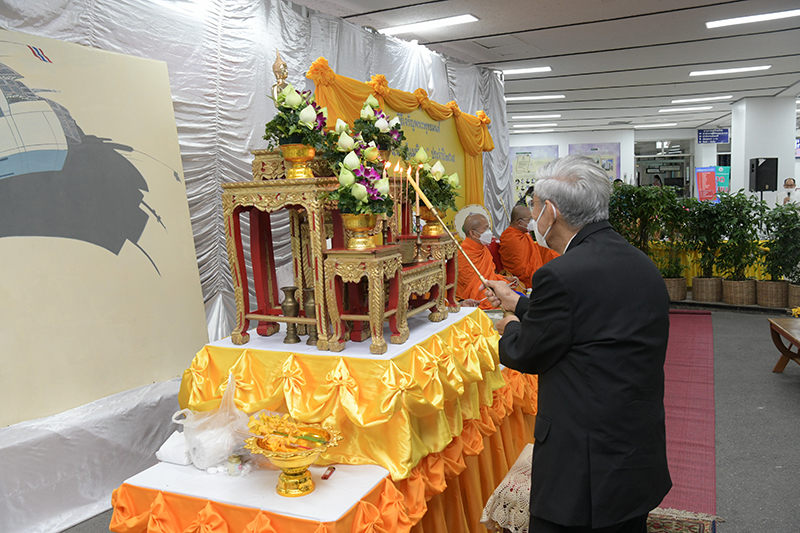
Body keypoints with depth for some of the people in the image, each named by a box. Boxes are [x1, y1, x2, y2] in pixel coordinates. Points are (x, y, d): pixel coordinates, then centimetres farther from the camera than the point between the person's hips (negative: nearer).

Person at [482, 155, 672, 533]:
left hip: (586, 469, -8)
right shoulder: (641, 264, 3)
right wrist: (517, 302, 25)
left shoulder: (561, 275, -24)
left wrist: (512, 327, 11)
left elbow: (526, 355, -11)